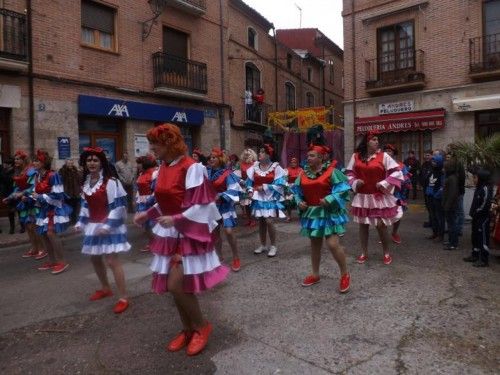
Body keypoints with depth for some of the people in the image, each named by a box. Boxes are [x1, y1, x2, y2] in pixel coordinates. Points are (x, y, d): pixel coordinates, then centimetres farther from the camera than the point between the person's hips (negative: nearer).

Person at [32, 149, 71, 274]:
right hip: (44, 209, 9)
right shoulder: (37, 176, 9)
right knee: (43, 234, 10)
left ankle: (61, 261, -6)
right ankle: (52, 261, 23)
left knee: (51, 233, -18)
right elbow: (37, 192, 19)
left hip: (55, 209, -9)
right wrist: (32, 197, -2)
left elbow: (57, 195, -21)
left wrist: (40, 197, -19)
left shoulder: (53, 175, -18)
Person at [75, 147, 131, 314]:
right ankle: (105, 288, 38)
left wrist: (108, 225, -21)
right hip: (93, 226, 9)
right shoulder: (86, 183, 10)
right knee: (95, 258, 17)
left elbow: (118, 206, -18)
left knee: (112, 260, -11)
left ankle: (123, 298, -3)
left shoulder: (111, 182, -16)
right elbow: (85, 205, 19)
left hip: (109, 227, -8)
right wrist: (81, 223, 13)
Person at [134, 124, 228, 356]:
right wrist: (147, 214, 11)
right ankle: (188, 329, 31)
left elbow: (201, 205, -20)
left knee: (176, 285, -9)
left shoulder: (191, 168, -18)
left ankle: (202, 327, 15)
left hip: (189, 233, -8)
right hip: (170, 233, 8)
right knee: (172, 285, 12)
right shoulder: (163, 168, 7)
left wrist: (175, 220, -28)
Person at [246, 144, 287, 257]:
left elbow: (279, 184, -10)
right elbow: (249, 182, 14)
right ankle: (262, 245, 23)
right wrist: (250, 191, -3)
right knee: (261, 221, 9)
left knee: (268, 221, -12)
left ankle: (273, 246, 5)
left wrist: (265, 187, -14)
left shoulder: (276, 167, -7)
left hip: (270, 198, -4)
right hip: (258, 197, 4)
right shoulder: (254, 167, 5)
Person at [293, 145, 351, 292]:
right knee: (315, 244, 15)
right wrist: (299, 202, -4)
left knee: (333, 244, -12)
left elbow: (342, 189, -12)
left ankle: (345, 275, 10)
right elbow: (297, 191, 14)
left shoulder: (331, 171, -11)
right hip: (311, 213, 6)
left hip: (328, 213, -6)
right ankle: (315, 274, 30)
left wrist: (329, 200, -23)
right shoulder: (303, 173, 6)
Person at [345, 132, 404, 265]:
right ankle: (364, 253, 23)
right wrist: (355, 183, -6)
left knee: (381, 225, -1)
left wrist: (384, 184, -13)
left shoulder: (383, 156, -4)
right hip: (362, 197, 3)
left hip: (379, 197, -2)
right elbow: (349, 173, 12)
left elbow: (396, 172, -5)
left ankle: (386, 253, 20)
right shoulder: (356, 156, 3)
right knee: (363, 224, 9)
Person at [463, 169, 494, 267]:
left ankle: (484, 260, 2)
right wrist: (473, 212, 9)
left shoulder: (486, 188, -17)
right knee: (475, 236, 18)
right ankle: (475, 255, 30)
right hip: (476, 217, 10)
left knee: (483, 238, -4)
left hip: (483, 217, -10)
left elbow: (485, 204, -21)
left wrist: (477, 211, -13)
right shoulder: (478, 188, 12)